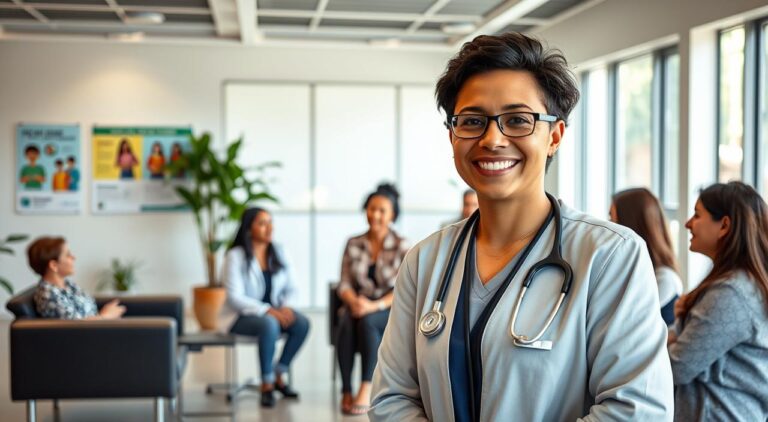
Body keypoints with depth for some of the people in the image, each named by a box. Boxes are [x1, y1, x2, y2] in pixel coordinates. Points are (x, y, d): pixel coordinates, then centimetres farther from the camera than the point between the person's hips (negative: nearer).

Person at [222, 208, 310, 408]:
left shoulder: (277, 252, 7)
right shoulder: (236, 256, -10)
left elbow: (291, 288, 8)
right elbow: (235, 298, -16)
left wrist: (286, 306, -14)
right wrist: (267, 311, -26)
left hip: (273, 311, 5)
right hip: (242, 317, -5)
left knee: (302, 323, -24)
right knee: (269, 324, -37)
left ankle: (279, 375, -8)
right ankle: (266, 384, -22)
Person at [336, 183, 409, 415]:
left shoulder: (401, 246, -3)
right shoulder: (353, 244, 7)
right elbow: (344, 284, 7)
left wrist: (375, 306, -22)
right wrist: (354, 300, -16)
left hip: (390, 310, -3)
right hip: (359, 305, 3)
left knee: (367, 321, -36)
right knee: (346, 324, -33)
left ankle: (366, 390, -32)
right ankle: (346, 391, -31)